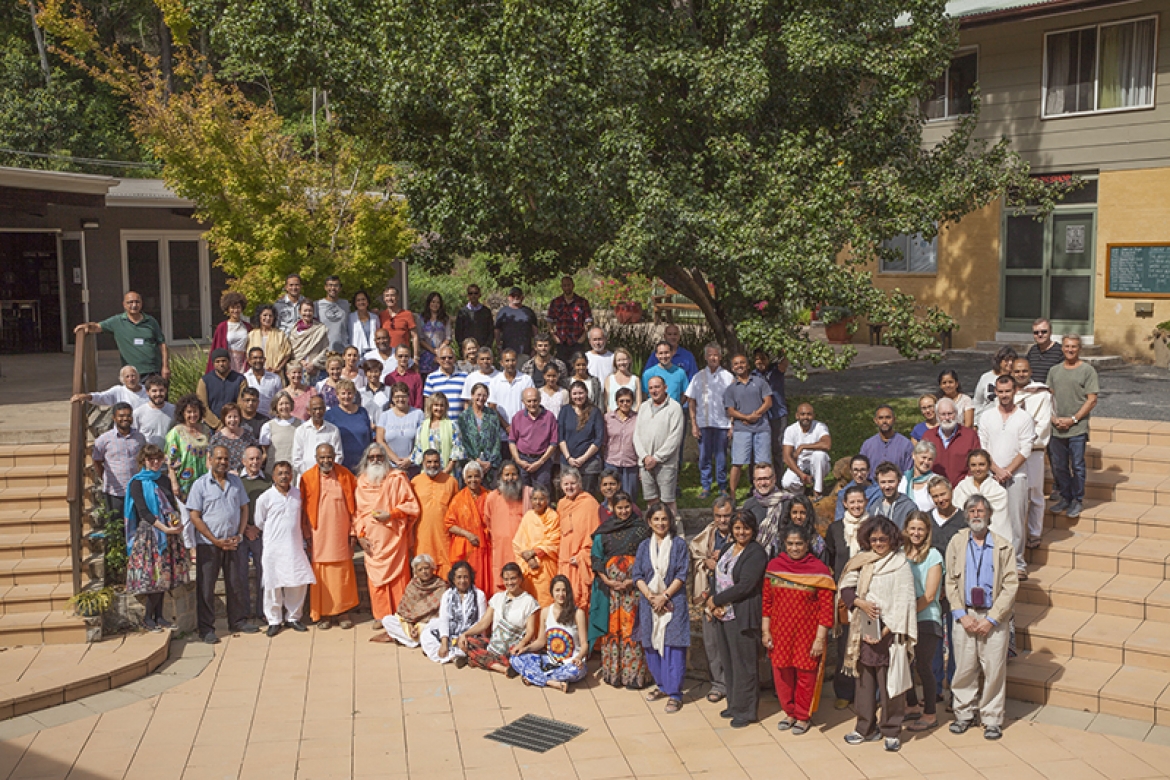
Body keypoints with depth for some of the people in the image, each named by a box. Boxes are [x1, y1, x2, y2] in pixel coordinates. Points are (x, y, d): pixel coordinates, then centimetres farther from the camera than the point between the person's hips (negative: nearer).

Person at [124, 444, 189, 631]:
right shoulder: (137, 483, -5)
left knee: (164, 576, 8)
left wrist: (177, 522, -7)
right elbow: (143, 512, -13)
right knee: (154, 576, -7)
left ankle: (159, 616, 17)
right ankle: (147, 618, 6)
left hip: (169, 533, 6)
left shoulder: (164, 480, 13)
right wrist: (164, 528, -22)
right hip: (149, 533, -6)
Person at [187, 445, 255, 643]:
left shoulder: (236, 481, 8)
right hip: (208, 544, -4)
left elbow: (244, 509, 12)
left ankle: (237, 621, 25)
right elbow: (195, 517, -8)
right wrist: (216, 541, -12)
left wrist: (239, 535, -2)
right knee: (206, 586, 1)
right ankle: (206, 628, 9)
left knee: (235, 583, 11)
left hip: (232, 543, 4)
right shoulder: (200, 484, -5)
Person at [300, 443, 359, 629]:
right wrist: (308, 535, -2)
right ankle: (322, 614, 11)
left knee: (343, 573, 4)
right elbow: (304, 509, 2)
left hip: (341, 535, 1)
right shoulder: (307, 478, -1)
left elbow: (353, 505, 6)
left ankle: (343, 612, 14)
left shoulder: (346, 475, 3)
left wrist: (353, 531, 3)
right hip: (319, 535, -1)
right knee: (321, 575, 1)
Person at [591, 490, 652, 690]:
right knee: (611, 626, 3)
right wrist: (607, 580, -8)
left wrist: (632, 580, -11)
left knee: (632, 628, -3)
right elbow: (596, 557, 5)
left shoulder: (641, 529, 3)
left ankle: (634, 673, 3)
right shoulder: (604, 531, 7)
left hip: (634, 584, -1)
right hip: (609, 584, 1)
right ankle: (612, 672, 12)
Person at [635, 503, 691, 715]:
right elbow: (637, 575, 3)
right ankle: (662, 686, 25)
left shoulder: (679, 544, -1)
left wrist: (664, 596, -13)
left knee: (673, 647, -5)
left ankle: (674, 694, 0)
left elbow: (681, 575, -5)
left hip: (673, 602, -3)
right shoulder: (644, 546, 8)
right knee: (651, 645, 8)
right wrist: (650, 596, -11)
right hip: (649, 601, 4)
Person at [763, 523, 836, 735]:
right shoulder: (774, 566, 0)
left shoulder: (819, 569, -9)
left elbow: (826, 607, -10)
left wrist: (820, 639, -12)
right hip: (780, 632, 3)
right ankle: (789, 712, 33)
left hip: (807, 633, -3)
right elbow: (767, 601, 5)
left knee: (805, 675, 9)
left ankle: (803, 716, 29)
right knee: (782, 673, 11)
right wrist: (765, 631, 2)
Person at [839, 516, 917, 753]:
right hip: (864, 630, 4)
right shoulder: (862, 561, 9)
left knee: (889, 680, -1)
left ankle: (892, 731, 11)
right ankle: (866, 727, 22)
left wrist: (886, 631, -13)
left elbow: (904, 601, -8)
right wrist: (860, 603, -12)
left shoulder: (900, 563, -4)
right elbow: (845, 588, 8)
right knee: (864, 678, 10)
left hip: (888, 631, -4)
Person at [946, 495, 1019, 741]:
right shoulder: (957, 543, 4)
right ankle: (964, 714, 20)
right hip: (965, 615, 2)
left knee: (994, 669, 2)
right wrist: (962, 615, -5)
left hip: (994, 618, -1)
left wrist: (991, 619, -10)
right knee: (964, 668, 5)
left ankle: (992, 719, 15)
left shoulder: (1003, 547, -2)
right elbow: (950, 582, 5)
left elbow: (1010, 586, -4)